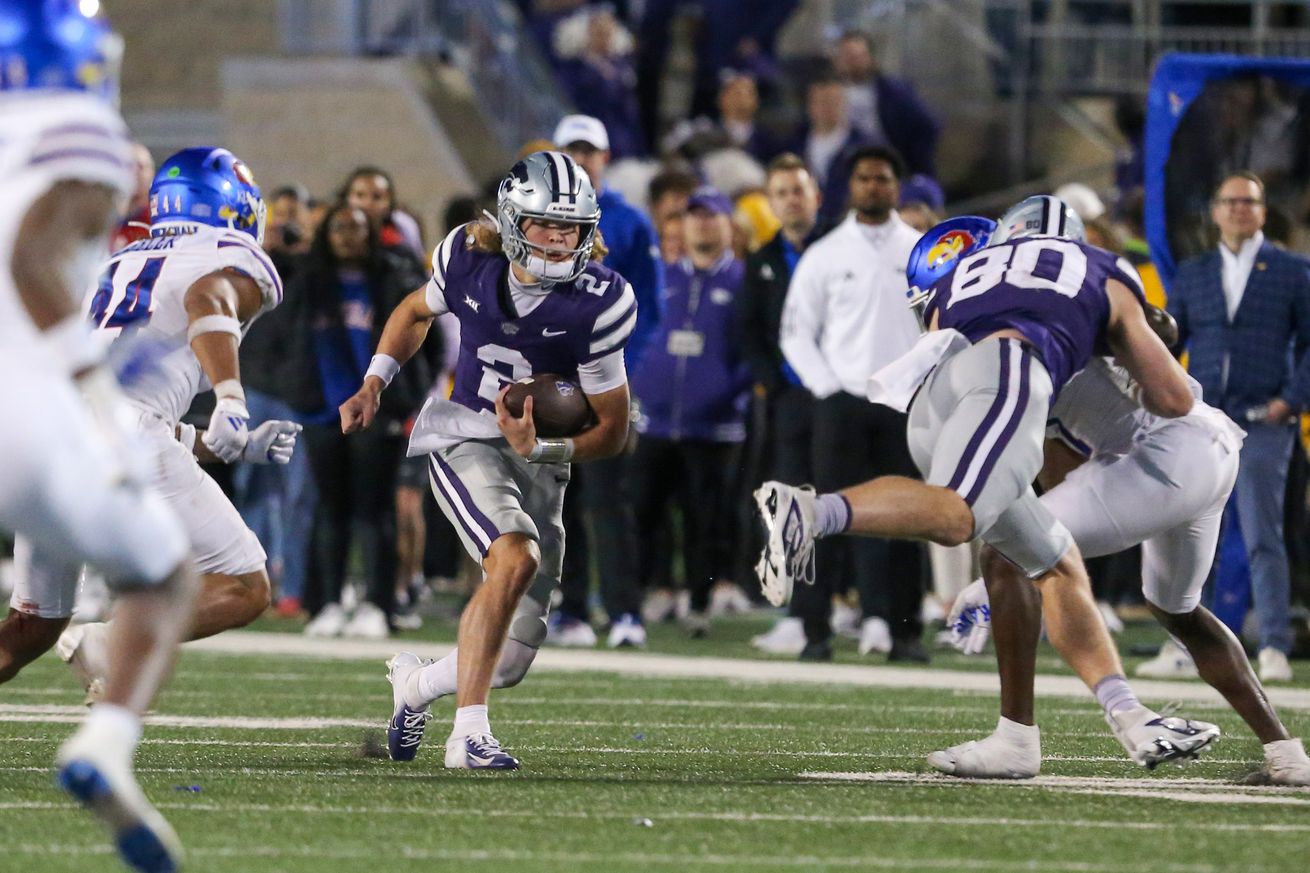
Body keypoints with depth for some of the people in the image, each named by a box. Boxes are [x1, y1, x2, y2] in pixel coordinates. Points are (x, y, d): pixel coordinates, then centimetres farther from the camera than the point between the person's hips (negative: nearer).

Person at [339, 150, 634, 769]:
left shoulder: (598, 304, -17)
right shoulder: (470, 260, -10)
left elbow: (612, 430, -10)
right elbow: (417, 311, 15)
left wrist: (541, 447, -26)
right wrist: (374, 385, 5)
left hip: (539, 461, 2)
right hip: (465, 435, -2)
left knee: (511, 659, 3)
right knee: (516, 558, -32)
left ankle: (416, 682, 36)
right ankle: (469, 733, -27)